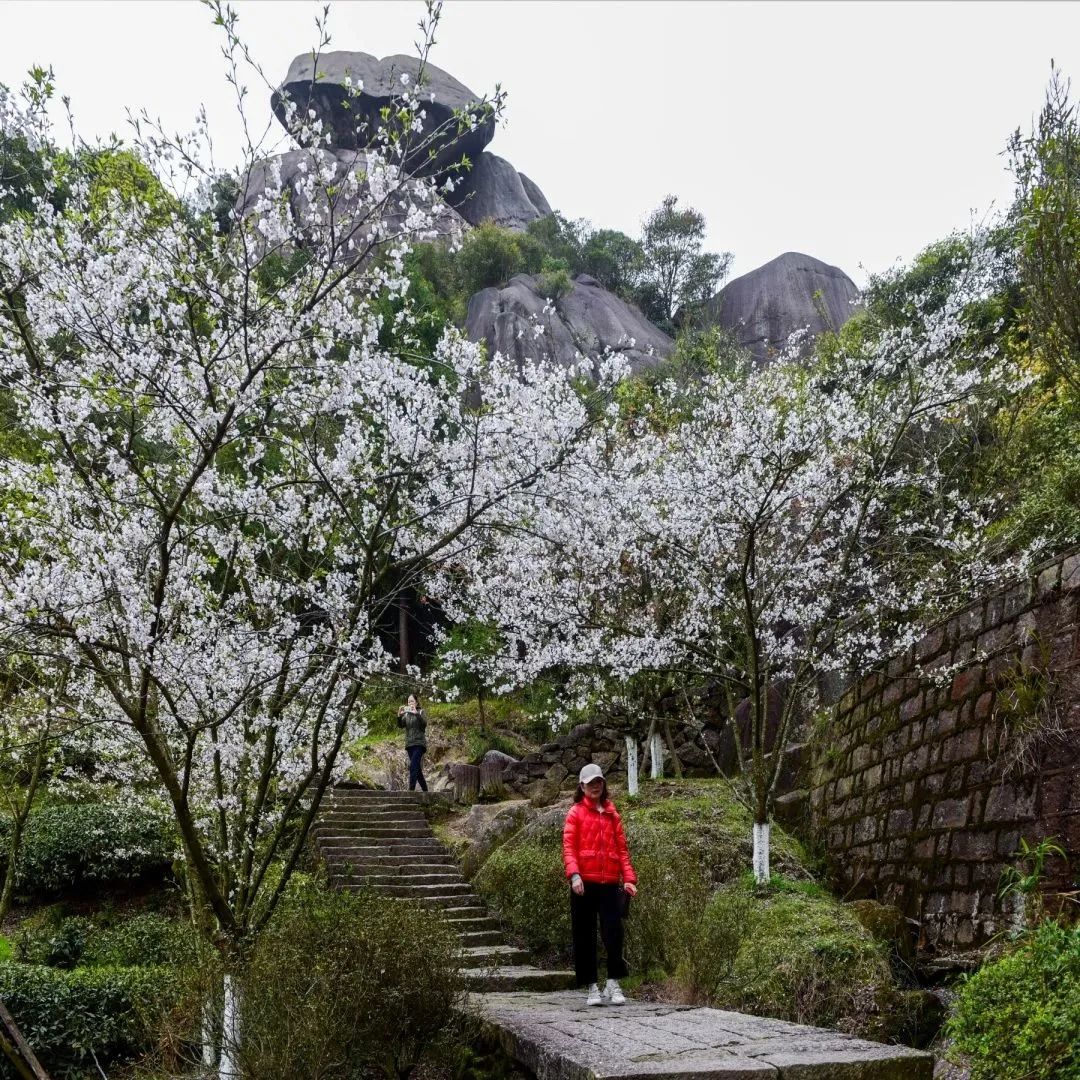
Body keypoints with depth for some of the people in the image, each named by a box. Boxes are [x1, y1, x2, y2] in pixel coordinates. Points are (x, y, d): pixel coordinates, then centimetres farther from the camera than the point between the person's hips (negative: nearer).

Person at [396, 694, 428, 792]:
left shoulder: (420, 712, 0)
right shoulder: (406, 714, 13)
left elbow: (424, 723, -17)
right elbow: (400, 725, 0)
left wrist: (416, 713, -30)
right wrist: (399, 715, -18)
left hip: (419, 743, -5)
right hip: (409, 744, 5)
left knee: (413, 766, -20)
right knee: (417, 769, 8)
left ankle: (411, 789, -26)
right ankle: (425, 789, 17)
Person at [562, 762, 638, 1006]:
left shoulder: (612, 813, 14)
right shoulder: (576, 812, 4)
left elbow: (622, 847, 12)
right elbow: (568, 846, -4)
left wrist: (628, 878, 2)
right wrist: (574, 875, -19)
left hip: (610, 883, 2)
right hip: (584, 883, -2)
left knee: (614, 932, -5)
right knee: (585, 936, 3)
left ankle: (613, 984, 7)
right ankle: (592, 987, 12)